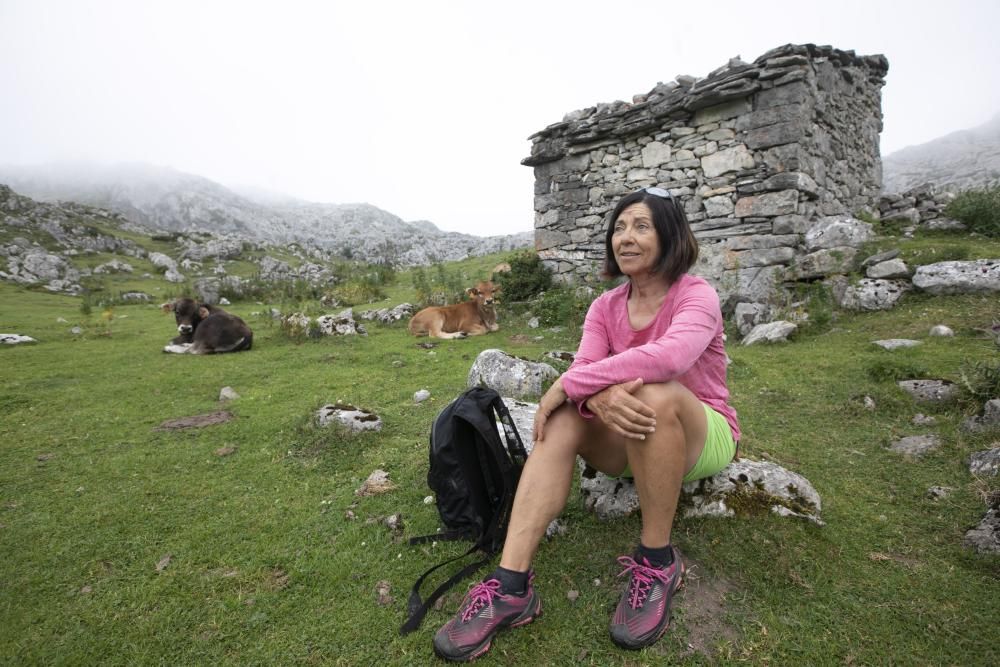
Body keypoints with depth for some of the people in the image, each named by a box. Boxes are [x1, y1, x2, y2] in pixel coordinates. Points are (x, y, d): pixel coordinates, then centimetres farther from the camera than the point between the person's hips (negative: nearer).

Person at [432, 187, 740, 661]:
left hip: (704, 437, -4)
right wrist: (599, 397, -41)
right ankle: (511, 586, -29)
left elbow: (670, 356, -38)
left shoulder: (697, 296, -15)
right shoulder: (605, 307, 0)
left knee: (654, 393, -36)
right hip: (636, 441, 4)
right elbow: (583, 369, -16)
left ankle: (658, 562, -19)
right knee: (564, 419, -24)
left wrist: (565, 386, -35)